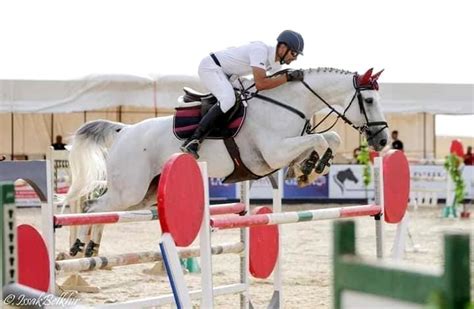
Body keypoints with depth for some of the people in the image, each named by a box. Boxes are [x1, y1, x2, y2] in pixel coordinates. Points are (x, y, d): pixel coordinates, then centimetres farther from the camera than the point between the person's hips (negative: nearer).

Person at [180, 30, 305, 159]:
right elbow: (260, 84, -39)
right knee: (228, 99, -32)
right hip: (210, 66, -10)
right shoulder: (260, 50, -30)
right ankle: (192, 142, -35)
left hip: (225, 74, 10)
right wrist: (288, 77, -35)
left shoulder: (277, 64, -1)